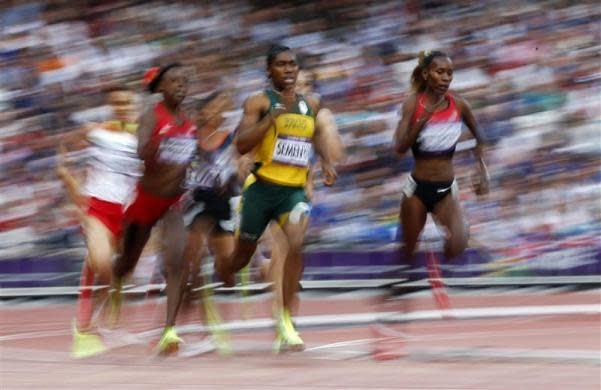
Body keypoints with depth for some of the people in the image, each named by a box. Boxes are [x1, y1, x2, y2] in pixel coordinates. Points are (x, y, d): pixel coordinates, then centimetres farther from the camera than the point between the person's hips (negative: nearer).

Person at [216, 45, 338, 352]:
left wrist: (325, 161, 16)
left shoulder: (310, 105, 9)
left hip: (295, 191, 3)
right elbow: (241, 145, -18)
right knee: (243, 256, 10)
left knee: (296, 244, -24)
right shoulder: (259, 102, -6)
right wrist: (274, 115, -25)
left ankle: (286, 323, -17)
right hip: (262, 188, -3)